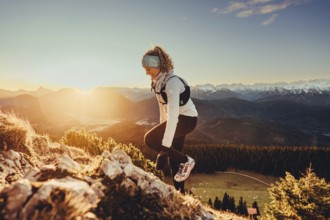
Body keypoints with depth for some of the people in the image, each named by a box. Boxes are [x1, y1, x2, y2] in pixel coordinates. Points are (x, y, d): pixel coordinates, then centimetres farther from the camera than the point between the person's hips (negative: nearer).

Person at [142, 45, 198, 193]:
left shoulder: (172, 82, -26)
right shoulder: (158, 81, 1)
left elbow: (173, 113, -33)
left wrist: (166, 143, -35)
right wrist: (162, 127, 17)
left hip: (187, 119, -9)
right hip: (179, 119, 9)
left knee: (150, 139, -16)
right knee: (173, 159, 11)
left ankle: (186, 161, -5)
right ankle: (180, 192, 25)